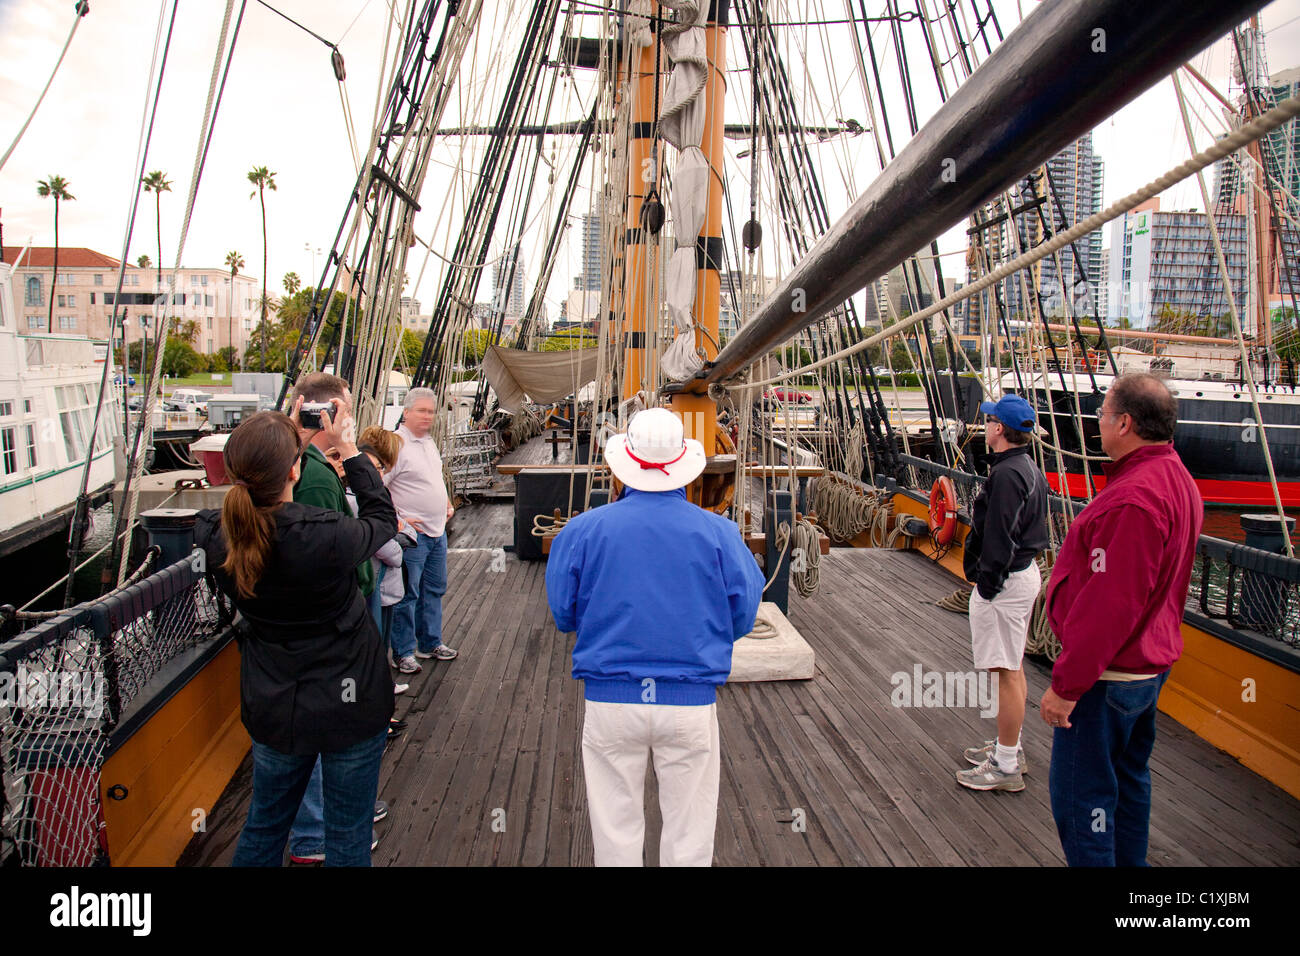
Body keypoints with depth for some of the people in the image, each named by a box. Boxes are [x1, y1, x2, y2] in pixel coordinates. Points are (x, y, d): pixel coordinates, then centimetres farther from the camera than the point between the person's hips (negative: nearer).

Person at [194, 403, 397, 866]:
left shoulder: (215, 536, -15)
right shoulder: (328, 536, -30)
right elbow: (383, 519, -7)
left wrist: (276, 440, 7)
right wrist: (348, 448, -1)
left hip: (272, 707, 5)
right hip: (349, 706, -4)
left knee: (263, 825, 26)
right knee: (348, 836, 15)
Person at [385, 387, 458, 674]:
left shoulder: (428, 441, 13)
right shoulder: (396, 444, -15)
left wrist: (447, 503, 16)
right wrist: (396, 520, -21)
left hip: (437, 531, 9)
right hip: (412, 533, -9)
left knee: (434, 590, 17)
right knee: (407, 594, -1)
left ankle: (430, 643, 30)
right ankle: (403, 653, 10)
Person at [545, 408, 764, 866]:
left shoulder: (583, 530, -5)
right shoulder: (718, 533, -5)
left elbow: (563, 615, 3)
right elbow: (743, 617, 2)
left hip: (609, 702, 1)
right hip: (691, 702, 0)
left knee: (616, 831, 15)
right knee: (689, 835, 14)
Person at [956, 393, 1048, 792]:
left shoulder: (1006, 474, -21)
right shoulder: (1030, 469, 11)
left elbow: (1000, 539, -23)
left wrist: (986, 584, -17)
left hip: (1005, 582, -11)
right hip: (1026, 572, 11)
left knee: (1005, 672, -4)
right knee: (1013, 667, 19)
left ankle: (1006, 767, 5)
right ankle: (1008, 747, 33)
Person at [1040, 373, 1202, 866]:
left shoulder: (1133, 500, -27)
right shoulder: (1178, 481, 8)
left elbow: (1110, 603, -29)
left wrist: (1066, 684, -23)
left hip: (1107, 676, -11)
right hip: (1150, 664, 11)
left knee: (1079, 793, 0)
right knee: (1128, 777, 23)